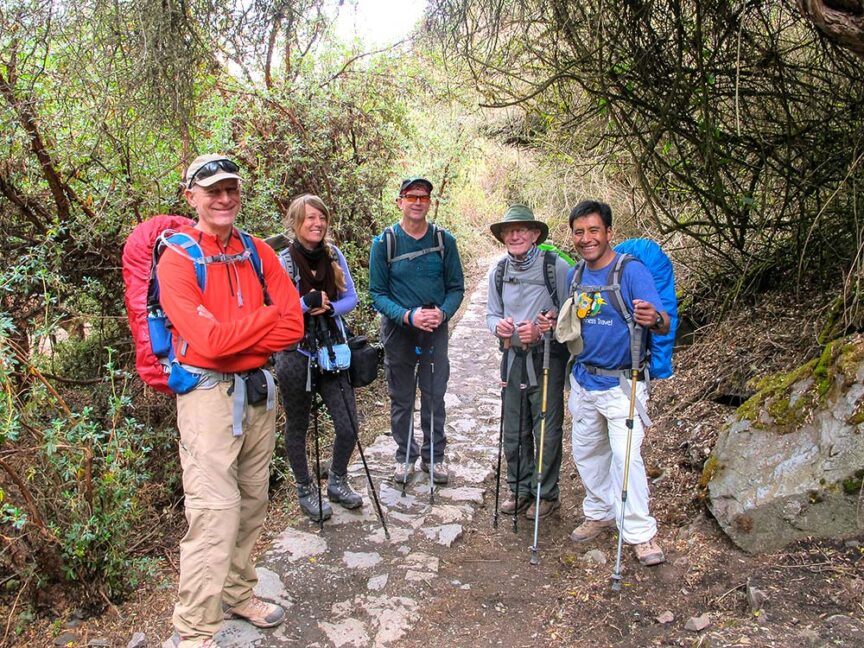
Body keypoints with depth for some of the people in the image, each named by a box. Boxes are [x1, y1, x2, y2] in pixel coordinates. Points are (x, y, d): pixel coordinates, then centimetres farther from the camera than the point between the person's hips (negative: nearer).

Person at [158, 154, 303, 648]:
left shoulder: (258, 253, 8)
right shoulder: (177, 260, -8)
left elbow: (293, 325, 0)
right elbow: (209, 340, -20)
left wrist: (235, 338, -11)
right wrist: (266, 315, -8)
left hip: (259, 389, 6)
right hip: (209, 392, -5)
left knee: (252, 504, 14)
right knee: (215, 512, -7)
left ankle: (239, 594, 32)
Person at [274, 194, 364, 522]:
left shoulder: (334, 255, 1)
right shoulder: (283, 260, -12)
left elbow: (351, 298, 3)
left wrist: (329, 308, -15)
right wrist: (309, 302, -28)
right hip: (296, 356, -4)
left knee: (348, 425, 4)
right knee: (297, 427, 13)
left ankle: (338, 482, 30)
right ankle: (305, 490, 34)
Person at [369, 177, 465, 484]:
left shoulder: (444, 240, -2)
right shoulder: (384, 242, -6)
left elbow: (456, 287, 2)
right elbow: (377, 293, -7)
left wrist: (442, 313, -18)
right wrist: (407, 316, -22)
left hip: (435, 331, 1)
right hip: (397, 330, -1)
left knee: (434, 396, 8)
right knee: (401, 399, 11)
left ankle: (434, 456, 25)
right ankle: (405, 456, 28)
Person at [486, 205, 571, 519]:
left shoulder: (556, 266, -11)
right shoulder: (498, 271, 4)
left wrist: (541, 330, -23)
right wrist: (498, 325, -11)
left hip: (548, 359, -5)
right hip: (514, 359, 5)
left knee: (547, 431, 4)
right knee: (513, 431, 14)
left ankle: (547, 494, 23)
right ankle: (521, 489, 31)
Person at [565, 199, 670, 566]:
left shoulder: (632, 271, -14)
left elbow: (663, 325, -21)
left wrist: (654, 319, -44)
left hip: (621, 383, -6)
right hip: (583, 381, 7)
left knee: (626, 456, -11)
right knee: (586, 453, 16)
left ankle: (640, 532, 4)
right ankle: (600, 513, 35)